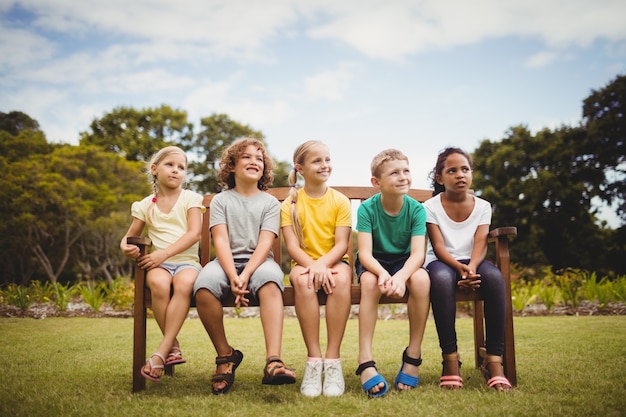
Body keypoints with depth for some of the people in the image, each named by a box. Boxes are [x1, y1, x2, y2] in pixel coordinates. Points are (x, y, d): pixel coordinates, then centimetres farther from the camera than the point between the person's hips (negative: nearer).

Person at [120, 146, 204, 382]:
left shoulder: (190, 199, 8)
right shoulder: (145, 205, 15)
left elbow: (194, 233, -5)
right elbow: (130, 236, 21)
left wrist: (164, 253, -17)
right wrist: (125, 247, -6)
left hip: (186, 261, -1)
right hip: (158, 264, 1)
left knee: (184, 283, -37)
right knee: (158, 283, -36)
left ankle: (161, 352, -34)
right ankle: (173, 347, -21)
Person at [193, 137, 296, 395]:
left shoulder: (270, 202, 12)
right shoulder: (221, 200, 13)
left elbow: (265, 243, -3)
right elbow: (221, 240, -2)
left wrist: (245, 275, -21)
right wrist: (233, 277, -20)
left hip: (258, 261, 0)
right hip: (227, 261, 1)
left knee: (270, 279, -37)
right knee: (204, 285, -34)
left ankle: (273, 361, -49)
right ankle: (225, 355, -12)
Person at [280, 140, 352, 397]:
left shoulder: (340, 201, 3)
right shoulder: (290, 204, 3)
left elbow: (341, 244, -6)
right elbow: (292, 246, -6)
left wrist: (322, 263, -25)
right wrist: (312, 265, -26)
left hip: (333, 262, 0)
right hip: (304, 263, 0)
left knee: (342, 278, -36)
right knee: (302, 279, -36)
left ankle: (333, 359, -32)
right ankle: (314, 358, -31)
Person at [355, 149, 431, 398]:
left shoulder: (416, 209, -14)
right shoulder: (367, 209, -17)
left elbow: (418, 253, -23)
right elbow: (365, 253, -24)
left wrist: (400, 276, -44)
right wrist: (383, 273, -46)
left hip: (404, 262, 1)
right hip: (374, 262, -1)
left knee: (421, 279, -33)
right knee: (370, 281, -37)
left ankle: (413, 356, -19)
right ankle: (365, 360, -33)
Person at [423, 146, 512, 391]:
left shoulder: (482, 206, 7)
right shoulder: (431, 207, 0)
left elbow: (480, 243, -8)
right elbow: (438, 247, -10)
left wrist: (471, 268, -30)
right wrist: (460, 268, -30)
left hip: (471, 262, 2)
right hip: (441, 262, -2)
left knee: (494, 276, -34)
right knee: (441, 278, -40)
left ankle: (494, 360, -30)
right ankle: (450, 359, -33)